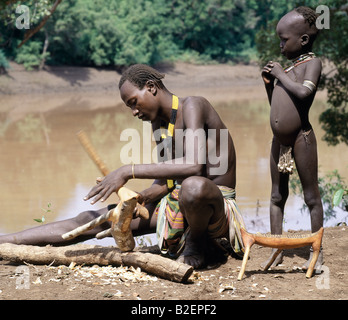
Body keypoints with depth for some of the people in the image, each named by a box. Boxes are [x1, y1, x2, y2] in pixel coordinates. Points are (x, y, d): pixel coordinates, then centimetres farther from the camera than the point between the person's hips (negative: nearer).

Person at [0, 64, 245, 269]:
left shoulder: (192, 106, -16)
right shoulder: (159, 124, 12)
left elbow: (194, 166, -32)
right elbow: (164, 182, 11)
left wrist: (128, 172, -30)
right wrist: (137, 199, -11)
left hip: (217, 203, -8)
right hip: (177, 201, 8)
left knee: (194, 186, -45)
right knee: (93, 220, -1)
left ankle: (196, 243, -12)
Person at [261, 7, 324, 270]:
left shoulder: (312, 63, -5)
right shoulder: (286, 67, 15)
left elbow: (304, 91, -24)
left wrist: (281, 75, -12)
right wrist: (269, 81, 9)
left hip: (301, 137, -8)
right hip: (279, 140, 8)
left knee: (311, 196, 1)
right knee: (277, 196, 10)